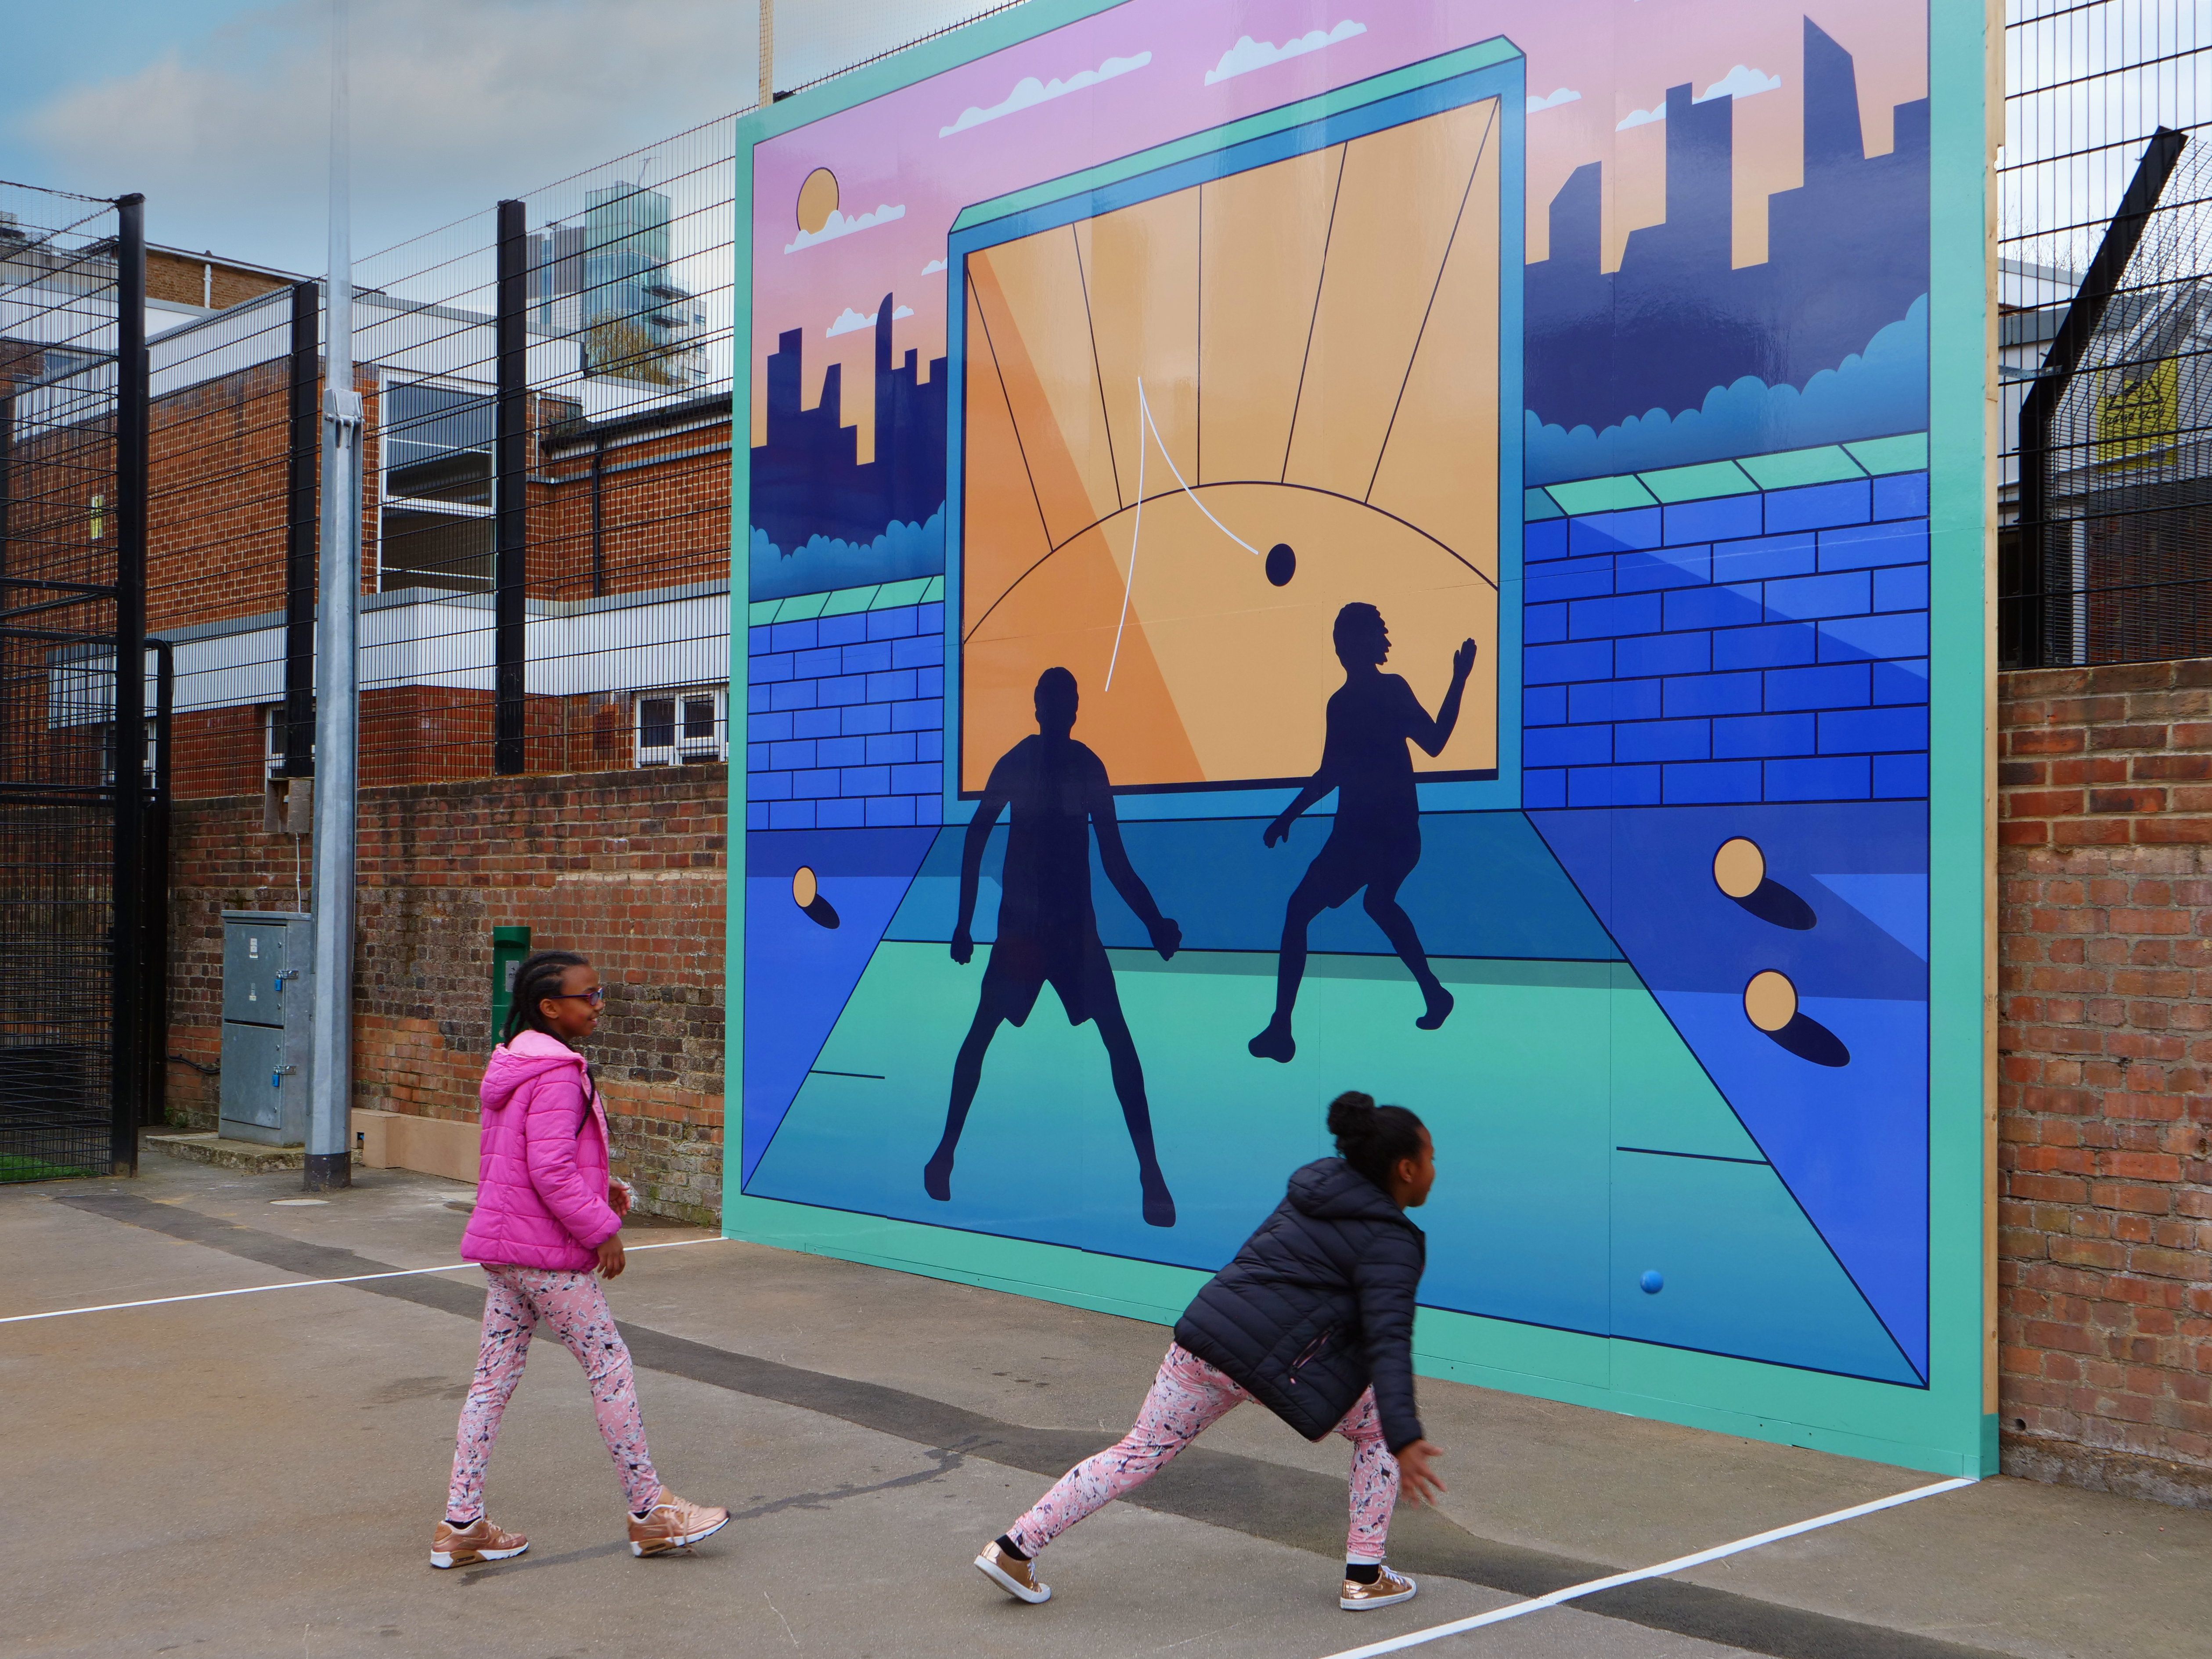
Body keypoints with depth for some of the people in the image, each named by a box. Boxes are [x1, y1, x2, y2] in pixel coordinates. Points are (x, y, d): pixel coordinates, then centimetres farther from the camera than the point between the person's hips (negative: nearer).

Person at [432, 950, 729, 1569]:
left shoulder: (514, 1064, 13)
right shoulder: (558, 1073, -19)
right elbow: (551, 1171, -25)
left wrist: (598, 1189, 14)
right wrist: (602, 1228, -16)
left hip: (503, 1245, 10)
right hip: (544, 1251, -10)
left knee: (495, 1376, 11)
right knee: (610, 1365, 1)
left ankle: (460, 1524, 14)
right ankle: (650, 1513, 10)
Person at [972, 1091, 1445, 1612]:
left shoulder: (1313, 1192, 19)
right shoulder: (1389, 1244, -4)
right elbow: (1388, 1340, -16)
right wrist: (1405, 1440, -23)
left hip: (1204, 1330, 7)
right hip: (1278, 1358, -7)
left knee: (1139, 1453, 15)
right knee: (1379, 1426, 14)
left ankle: (1013, 1549, 14)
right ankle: (1364, 1578, 14)